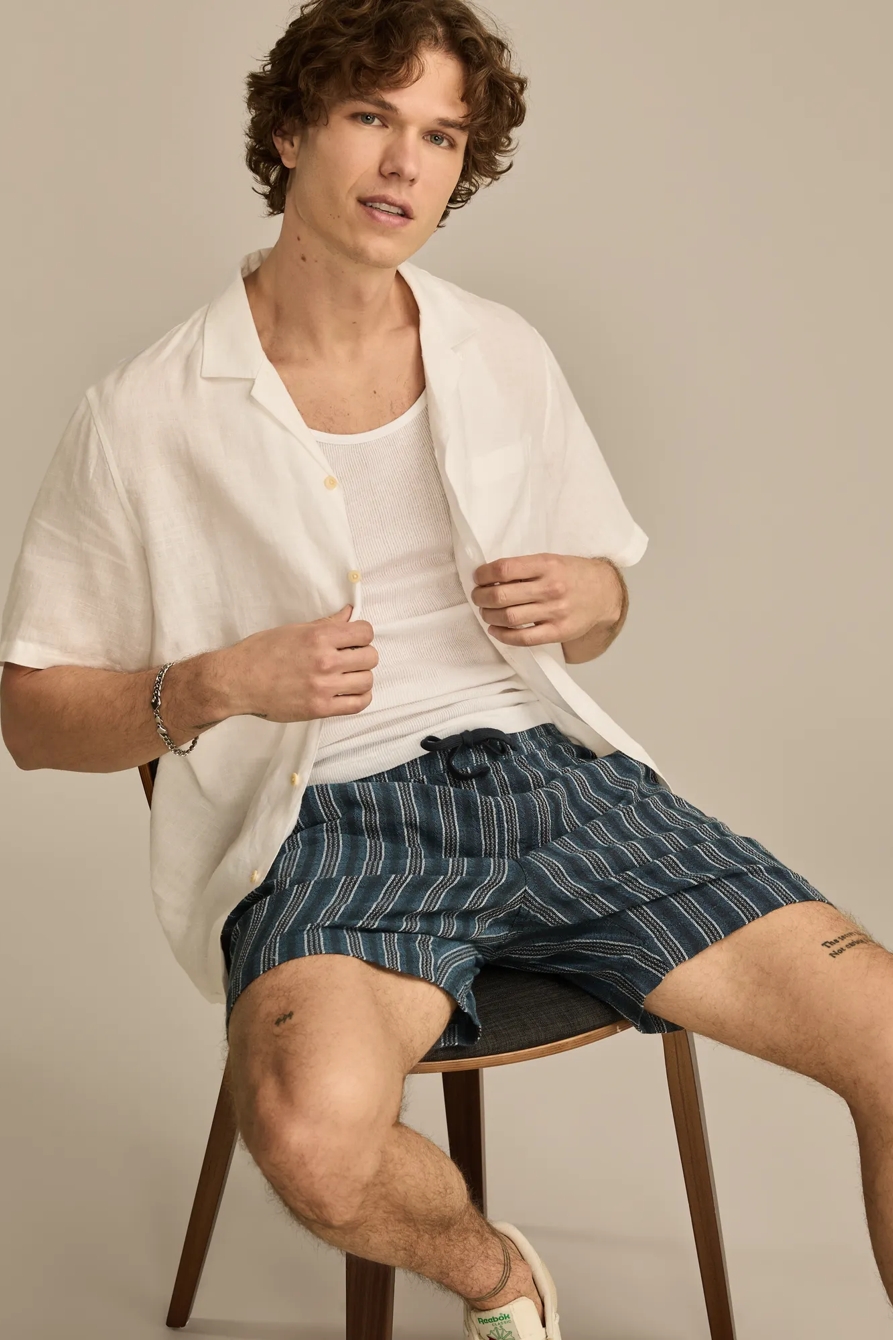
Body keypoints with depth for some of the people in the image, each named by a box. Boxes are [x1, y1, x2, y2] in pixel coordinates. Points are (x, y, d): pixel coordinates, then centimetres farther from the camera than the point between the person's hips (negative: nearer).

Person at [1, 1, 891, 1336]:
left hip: (554, 773, 4)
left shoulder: (506, 356, 13)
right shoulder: (147, 419, 0)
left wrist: (590, 598, -1)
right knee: (316, 1135, -35)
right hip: (331, 816, -3)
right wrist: (219, 685, -13)